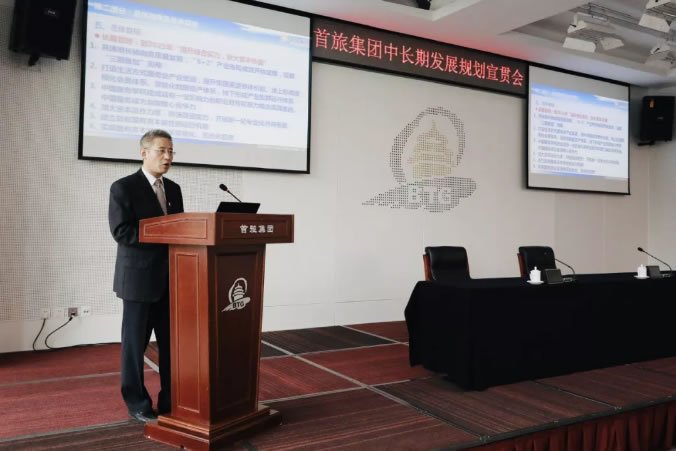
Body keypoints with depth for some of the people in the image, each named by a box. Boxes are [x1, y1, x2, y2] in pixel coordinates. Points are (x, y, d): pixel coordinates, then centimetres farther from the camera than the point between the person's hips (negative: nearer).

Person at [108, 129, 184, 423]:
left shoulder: (173, 189, 13)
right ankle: (137, 404, 20)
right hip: (139, 278, -6)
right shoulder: (123, 187, -7)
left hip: (170, 278, 6)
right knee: (135, 343, 6)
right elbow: (121, 232, -17)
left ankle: (171, 400, 21)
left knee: (173, 342, 9)